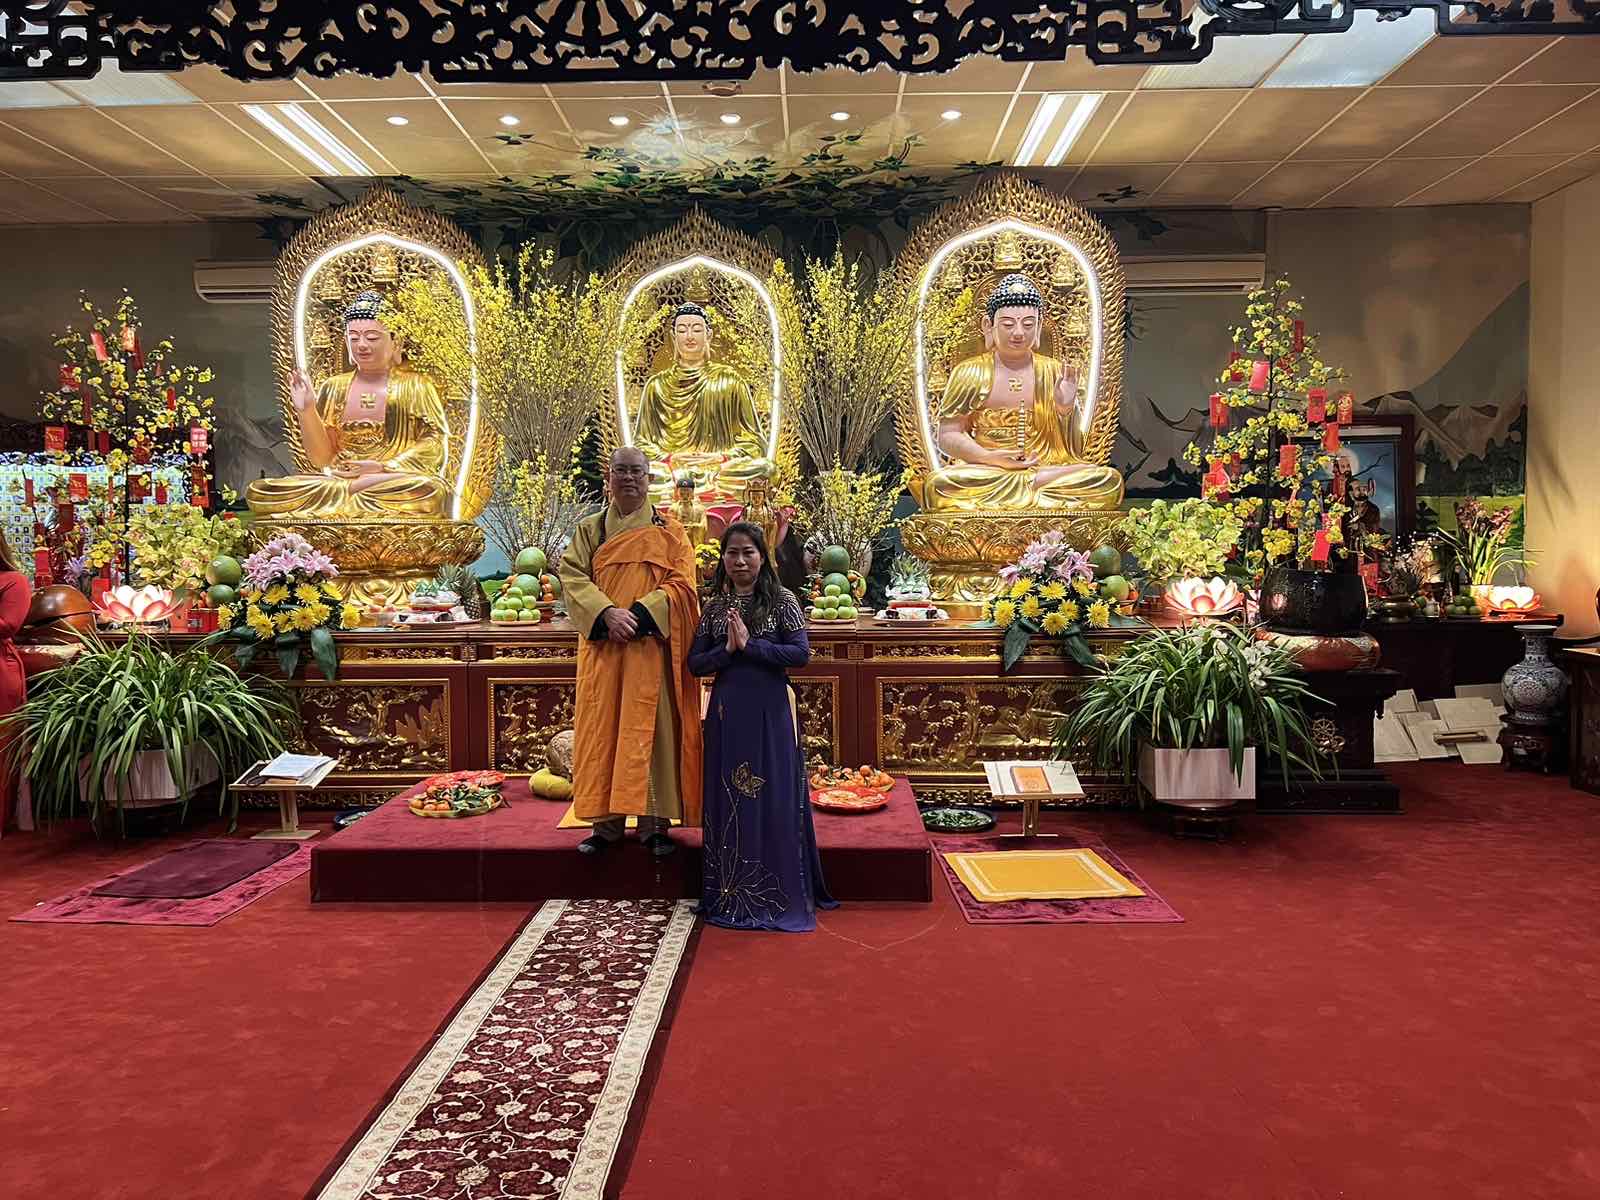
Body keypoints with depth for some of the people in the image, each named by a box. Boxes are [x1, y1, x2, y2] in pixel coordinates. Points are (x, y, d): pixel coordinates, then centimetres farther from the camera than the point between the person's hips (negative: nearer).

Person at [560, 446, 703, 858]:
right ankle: (606, 821, 7)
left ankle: (654, 823, 3)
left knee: (651, 728, -2)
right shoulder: (589, 529, 12)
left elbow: (681, 582, -3)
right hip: (602, 645, 2)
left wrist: (638, 613, -16)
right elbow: (572, 576, -1)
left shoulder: (669, 530, 7)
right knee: (603, 729, 1)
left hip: (652, 645, -2)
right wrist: (607, 613, -17)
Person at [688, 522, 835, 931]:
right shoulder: (715, 606, 8)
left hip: (769, 712, -3)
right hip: (726, 712, 3)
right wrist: (727, 650, -12)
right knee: (728, 799, 8)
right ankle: (731, 895, 19)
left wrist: (749, 644, -15)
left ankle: (780, 896, 12)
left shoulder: (781, 600, -2)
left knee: (774, 800, 1)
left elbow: (801, 653, -12)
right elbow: (694, 663, 5)